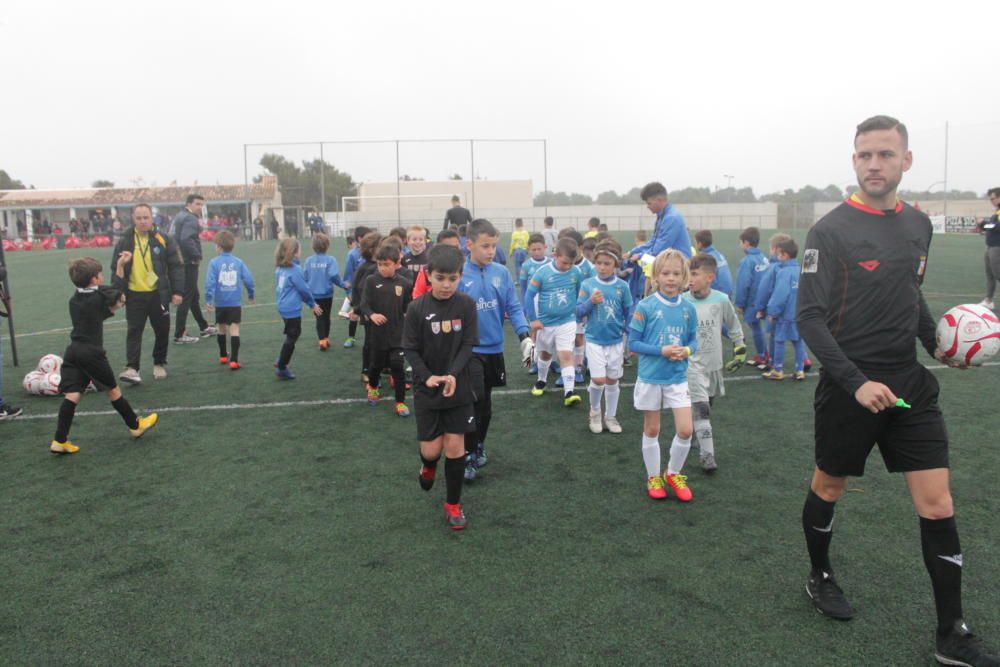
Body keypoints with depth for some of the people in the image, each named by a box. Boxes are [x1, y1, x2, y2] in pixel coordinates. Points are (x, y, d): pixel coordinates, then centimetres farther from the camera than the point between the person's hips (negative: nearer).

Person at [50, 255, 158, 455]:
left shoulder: (74, 299, 8)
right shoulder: (99, 296, -10)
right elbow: (118, 289, 10)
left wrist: (111, 307, 11)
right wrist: (120, 265, 19)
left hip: (72, 352, 5)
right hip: (91, 353, -5)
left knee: (72, 395, 3)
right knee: (113, 390, 9)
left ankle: (60, 440, -1)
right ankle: (135, 425, 25)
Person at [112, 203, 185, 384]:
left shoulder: (163, 240, -3)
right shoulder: (125, 242, 2)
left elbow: (176, 266, -3)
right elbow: (116, 267, 8)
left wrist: (177, 291, -7)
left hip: (158, 294, 0)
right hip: (134, 295, 0)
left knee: (162, 331, 9)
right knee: (134, 331, -3)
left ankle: (159, 364, 26)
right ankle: (131, 368, -4)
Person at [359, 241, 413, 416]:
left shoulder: (404, 283, -3)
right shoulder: (371, 281, -7)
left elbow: (407, 307, 6)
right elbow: (363, 304, -13)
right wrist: (371, 314, -30)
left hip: (397, 333, 0)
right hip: (377, 333, 0)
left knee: (398, 367, -2)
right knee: (375, 365, 17)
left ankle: (400, 402, 11)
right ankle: (372, 387, 47)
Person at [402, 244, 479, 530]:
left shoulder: (466, 304, -7)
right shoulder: (417, 308, -9)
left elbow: (468, 345, -7)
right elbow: (410, 349, -6)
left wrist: (453, 375, -21)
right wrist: (427, 377, -20)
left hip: (459, 387, 1)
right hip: (427, 388, 0)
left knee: (455, 445, 2)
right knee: (431, 448, 1)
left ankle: (453, 504, 20)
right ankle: (428, 465, 39)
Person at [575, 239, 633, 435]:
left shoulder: (622, 286, -4)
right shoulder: (587, 284, -6)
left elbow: (629, 314, 4)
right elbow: (578, 313, -4)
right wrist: (591, 301, -21)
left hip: (616, 341, 2)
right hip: (595, 340, -1)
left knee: (612, 381, 11)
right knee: (598, 379, -9)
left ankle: (610, 416, 29)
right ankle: (594, 411, 19)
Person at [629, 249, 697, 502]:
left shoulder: (688, 308, -2)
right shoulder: (645, 306, -13)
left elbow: (693, 340, 8)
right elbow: (633, 343, -9)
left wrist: (686, 351, -15)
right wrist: (661, 351, -20)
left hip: (678, 377, 2)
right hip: (650, 377, -2)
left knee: (686, 430, -2)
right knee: (651, 430, 11)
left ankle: (674, 473, 23)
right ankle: (653, 477, 30)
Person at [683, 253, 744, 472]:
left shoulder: (721, 300, -7)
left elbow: (733, 325, 9)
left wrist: (740, 349, 13)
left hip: (714, 364, 3)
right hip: (692, 364, -3)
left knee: (706, 407, 15)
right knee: (701, 409, -11)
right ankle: (707, 454, -5)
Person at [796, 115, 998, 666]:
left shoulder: (919, 224, 7)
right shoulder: (830, 231, -12)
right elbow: (809, 317, -16)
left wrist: (934, 342, 8)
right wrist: (856, 381, -24)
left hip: (909, 383, 5)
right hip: (849, 385, -5)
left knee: (937, 504, 2)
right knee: (828, 488, 13)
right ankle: (820, 579, 39)